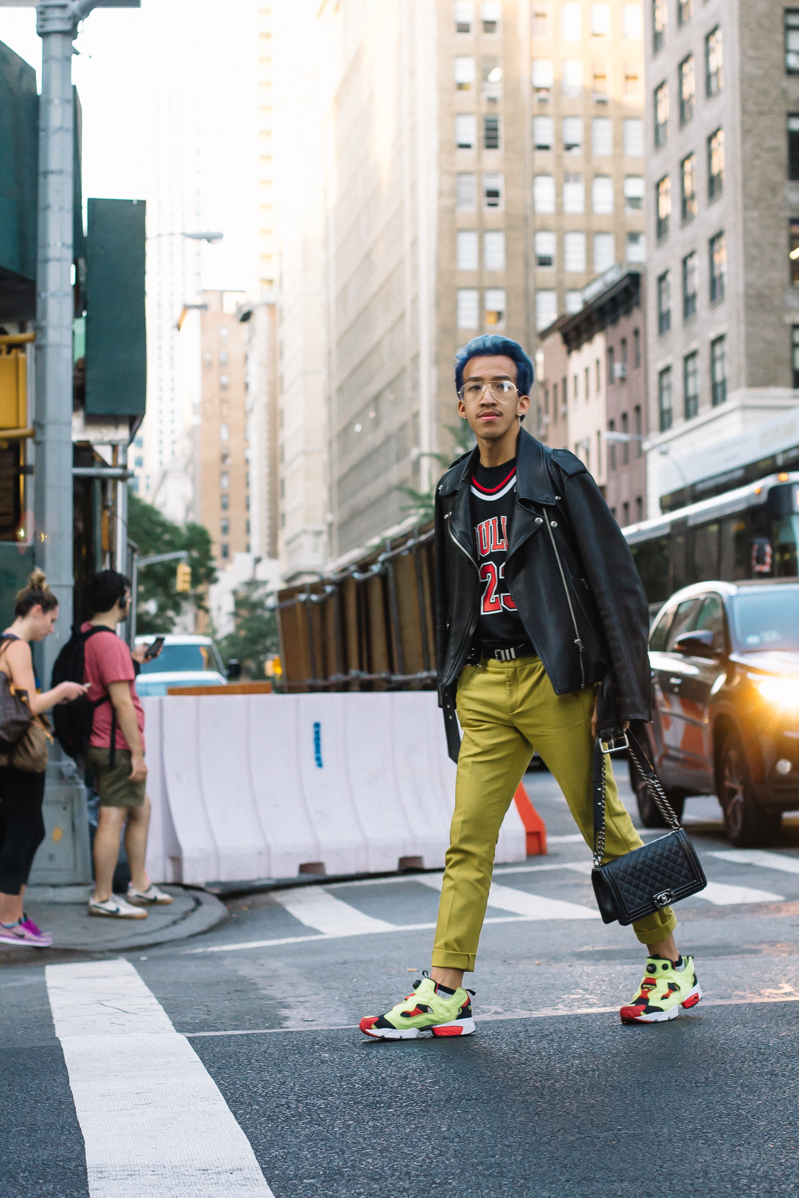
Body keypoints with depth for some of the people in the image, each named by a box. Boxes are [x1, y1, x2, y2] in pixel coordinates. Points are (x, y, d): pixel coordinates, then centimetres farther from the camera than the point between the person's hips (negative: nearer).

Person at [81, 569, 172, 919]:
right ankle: (102, 898, 1)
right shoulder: (109, 642, -19)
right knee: (112, 818, -4)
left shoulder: (85, 635, 11)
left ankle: (140, 886, 24)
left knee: (140, 808, 19)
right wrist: (137, 754, -19)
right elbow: (121, 701, -21)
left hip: (98, 743, 10)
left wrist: (131, 661, 22)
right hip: (117, 746, -10)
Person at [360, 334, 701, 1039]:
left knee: (607, 827, 1)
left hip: (555, 679, -4)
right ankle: (445, 993, 0)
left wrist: (620, 690, -9)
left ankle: (671, 966, 15)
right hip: (482, 686, 4)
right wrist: (450, 688, 14)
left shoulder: (559, 478, -2)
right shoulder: (453, 493, 13)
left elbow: (616, 584, -4)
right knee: (468, 840, -1)